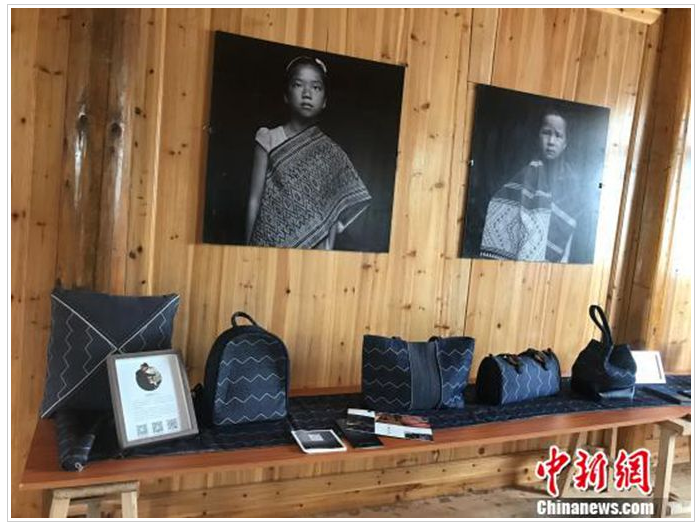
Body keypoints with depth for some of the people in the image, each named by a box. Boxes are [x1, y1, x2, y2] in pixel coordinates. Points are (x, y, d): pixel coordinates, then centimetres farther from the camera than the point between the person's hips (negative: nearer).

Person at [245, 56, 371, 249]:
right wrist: (249, 247, -1)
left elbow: (333, 213, 4)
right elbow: (255, 201, 2)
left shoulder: (331, 152, 5)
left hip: (313, 247, 1)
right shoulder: (269, 139, 2)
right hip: (269, 243, -1)